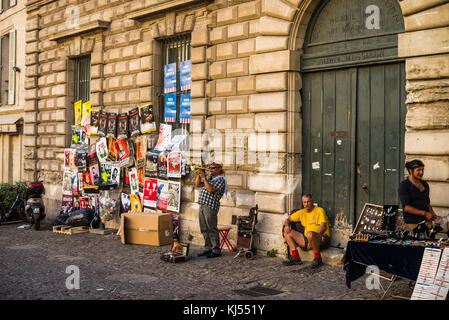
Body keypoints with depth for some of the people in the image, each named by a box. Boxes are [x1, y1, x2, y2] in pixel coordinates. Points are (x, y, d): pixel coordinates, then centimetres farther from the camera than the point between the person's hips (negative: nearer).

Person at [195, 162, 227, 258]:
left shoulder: (221, 180, -6)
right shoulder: (209, 179, 21)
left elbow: (210, 189, -18)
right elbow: (197, 185, 21)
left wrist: (204, 177, -17)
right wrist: (199, 175, 7)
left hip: (211, 207, -9)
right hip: (202, 206, 9)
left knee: (212, 229, -6)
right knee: (204, 229, 11)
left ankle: (216, 251, -1)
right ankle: (208, 248, 19)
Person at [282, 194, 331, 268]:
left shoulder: (319, 210, -3)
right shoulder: (301, 212, 15)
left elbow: (323, 227, -15)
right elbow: (288, 219, 22)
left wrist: (313, 238, -26)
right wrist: (286, 225, -2)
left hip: (322, 239, -7)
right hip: (306, 240, 7)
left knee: (310, 233, -39)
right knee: (287, 232, -2)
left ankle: (318, 259, -21)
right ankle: (295, 257, -11)